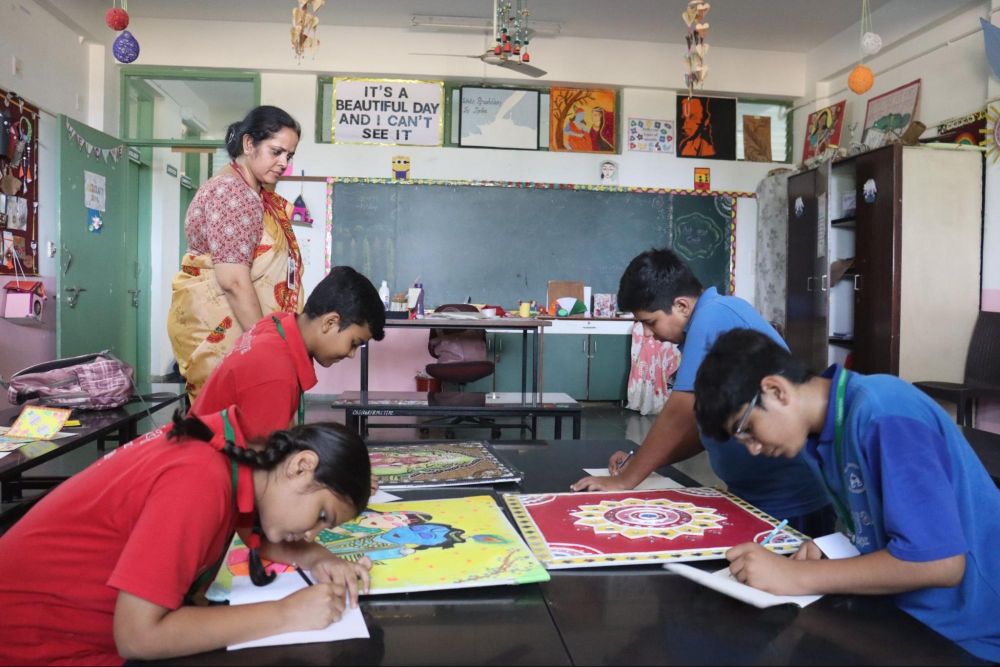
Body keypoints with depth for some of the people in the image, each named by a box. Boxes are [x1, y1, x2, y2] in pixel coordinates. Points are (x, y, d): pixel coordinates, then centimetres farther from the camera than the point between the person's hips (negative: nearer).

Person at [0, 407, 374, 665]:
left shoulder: (235, 454, -6)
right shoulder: (200, 480, -30)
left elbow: (260, 532, 11)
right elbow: (138, 635, -30)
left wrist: (315, 559, -8)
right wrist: (286, 614, -26)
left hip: (101, 628, 8)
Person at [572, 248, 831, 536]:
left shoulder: (713, 315, -20)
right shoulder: (716, 316, 10)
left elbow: (679, 416, -21)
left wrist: (623, 481, -11)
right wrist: (640, 462, 5)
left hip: (788, 499, -9)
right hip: (757, 493, 9)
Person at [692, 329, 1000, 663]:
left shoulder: (884, 415, -22)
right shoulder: (823, 429, 3)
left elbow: (940, 561, -27)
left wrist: (798, 576, -23)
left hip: (970, 632, -7)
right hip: (911, 615, 7)